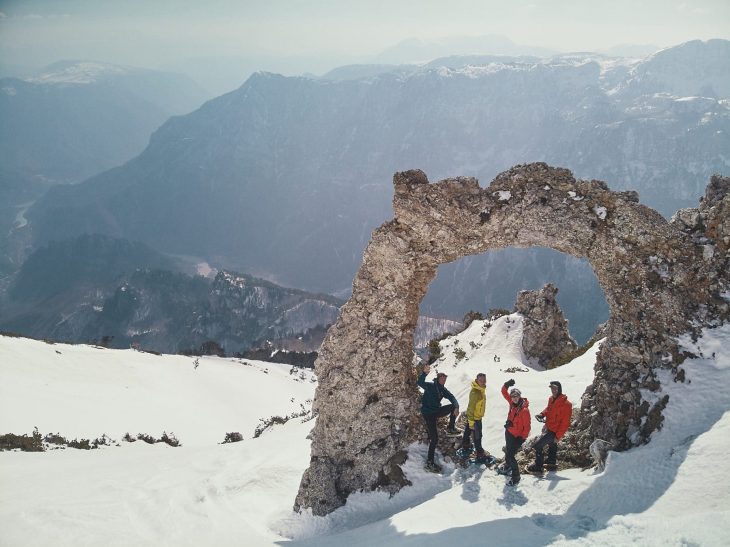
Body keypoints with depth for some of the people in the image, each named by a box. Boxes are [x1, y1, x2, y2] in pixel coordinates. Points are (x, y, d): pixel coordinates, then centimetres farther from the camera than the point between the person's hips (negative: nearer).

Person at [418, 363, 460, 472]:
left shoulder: (443, 390, 6)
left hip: (436, 411, 7)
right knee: (434, 438, -12)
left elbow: (452, 398, -1)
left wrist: (456, 408, -22)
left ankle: (450, 428, 13)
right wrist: (424, 373, -51)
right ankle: (430, 463, -8)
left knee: (453, 406, 1)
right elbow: (420, 383, -32)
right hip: (428, 413, -7)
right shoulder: (430, 386, -13)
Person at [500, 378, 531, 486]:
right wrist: (506, 385, -18)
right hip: (508, 432, 8)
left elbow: (527, 426, -21)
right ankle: (507, 467, 52)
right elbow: (504, 392, 2)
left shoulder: (524, 410, -26)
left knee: (510, 455, -9)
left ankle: (516, 478, 3)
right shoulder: (512, 403, -6)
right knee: (507, 451, 26)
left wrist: (522, 438, -18)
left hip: (517, 436, -8)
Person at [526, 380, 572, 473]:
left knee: (538, 445, -9)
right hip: (548, 428, 9)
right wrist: (542, 414, 0)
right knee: (551, 445, 26)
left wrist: (558, 436, -22)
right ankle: (552, 463, 47)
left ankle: (538, 467, 1)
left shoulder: (565, 404, -25)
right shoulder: (551, 399, 1)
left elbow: (565, 423, -23)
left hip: (554, 431, -9)